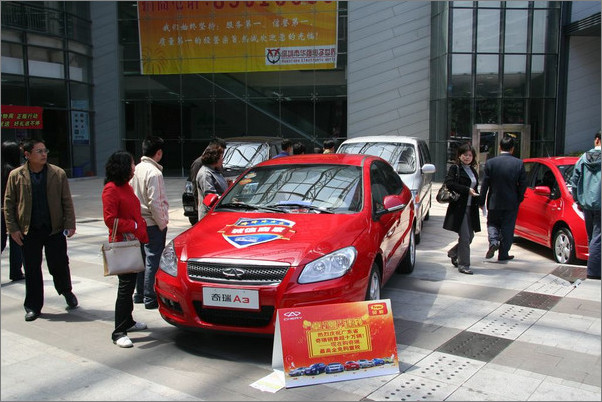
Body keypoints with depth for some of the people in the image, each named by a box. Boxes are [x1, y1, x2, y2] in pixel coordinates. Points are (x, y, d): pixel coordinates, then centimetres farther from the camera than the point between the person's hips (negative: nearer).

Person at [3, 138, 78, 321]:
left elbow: (67, 202, 3)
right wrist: (13, 229, -2)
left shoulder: (58, 174, 1)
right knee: (32, 270, 7)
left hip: (55, 229, 0)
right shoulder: (16, 176, 1)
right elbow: (8, 204, 4)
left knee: (59, 266, 5)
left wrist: (70, 224, -5)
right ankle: (33, 307, 20)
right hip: (29, 231, 0)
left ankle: (66, 291, 34)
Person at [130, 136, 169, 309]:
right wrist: (162, 223, -11)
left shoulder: (137, 169, 7)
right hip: (152, 224, -8)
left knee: (143, 258, 17)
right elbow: (154, 203, -21)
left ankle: (140, 294, 27)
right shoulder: (154, 172, -17)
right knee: (153, 260, -2)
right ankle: (150, 298, 3)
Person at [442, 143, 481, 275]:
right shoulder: (455, 168, -4)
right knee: (464, 237, -6)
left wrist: (477, 199, 6)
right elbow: (449, 183, -17)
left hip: (471, 208, 7)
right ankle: (463, 265, 3)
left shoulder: (473, 170, 18)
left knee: (470, 236, 11)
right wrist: (467, 190, -19)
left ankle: (453, 253, 33)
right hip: (459, 207, -7)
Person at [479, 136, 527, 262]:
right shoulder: (519, 163, -6)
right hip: (511, 203, 0)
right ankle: (503, 254, 16)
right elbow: (523, 184, -3)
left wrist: (481, 201, 2)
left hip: (494, 202, 0)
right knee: (507, 228, 11)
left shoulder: (490, 162, -8)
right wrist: (519, 199, 11)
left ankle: (493, 242, -8)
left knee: (492, 223, 18)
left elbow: (485, 184, -6)